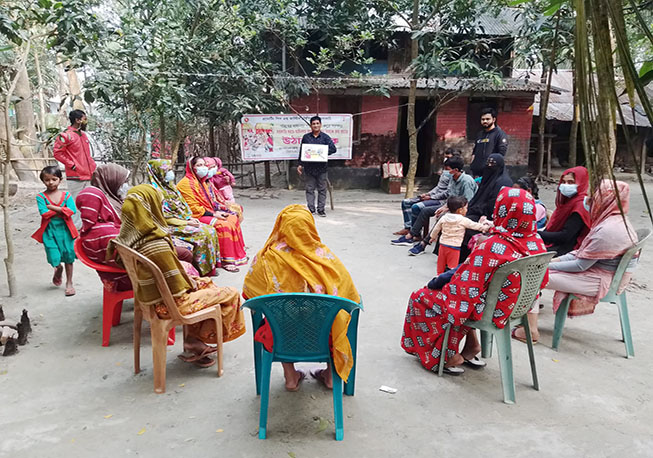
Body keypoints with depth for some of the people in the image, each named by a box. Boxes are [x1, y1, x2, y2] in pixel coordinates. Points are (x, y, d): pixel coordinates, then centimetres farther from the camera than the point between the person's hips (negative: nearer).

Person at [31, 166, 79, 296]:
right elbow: (44, 213, -17)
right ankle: (58, 269, 33)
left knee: (68, 256, 6)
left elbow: (72, 210, -15)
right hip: (49, 230, -1)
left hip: (65, 229, 1)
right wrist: (62, 210, -13)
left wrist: (52, 207, -15)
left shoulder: (66, 195, 0)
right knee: (54, 257, -6)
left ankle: (69, 283, 22)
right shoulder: (41, 197, -2)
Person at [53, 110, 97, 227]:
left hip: (87, 175, 8)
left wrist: (93, 165, 13)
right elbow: (57, 152, -14)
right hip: (75, 177, -8)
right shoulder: (66, 135, -10)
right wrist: (72, 165, -15)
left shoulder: (83, 134, 16)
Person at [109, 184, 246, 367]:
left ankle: (194, 344, 23)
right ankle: (197, 342, 19)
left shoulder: (131, 238, -5)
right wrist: (192, 285, -2)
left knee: (205, 282, 28)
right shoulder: (156, 244, -30)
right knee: (231, 294, 4)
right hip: (169, 304, -9)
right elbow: (178, 288, -26)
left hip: (151, 297, 9)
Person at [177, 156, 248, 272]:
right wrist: (213, 214, -19)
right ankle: (225, 260, -21)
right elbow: (193, 208, -18)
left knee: (233, 218, 0)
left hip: (209, 213, 10)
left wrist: (218, 211, 4)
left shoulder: (202, 181, 17)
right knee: (224, 225, -26)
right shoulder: (186, 183, -13)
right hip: (197, 216, -9)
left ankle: (238, 253, 7)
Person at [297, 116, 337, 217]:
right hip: (309, 168, 1)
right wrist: (300, 164, 7)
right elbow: (301, 152, 11)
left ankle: (321, 209, 11)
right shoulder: (306, 137, 8)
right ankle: (311, 209, 9)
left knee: (322, 189, 3)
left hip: (321, 168, -1)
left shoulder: (325, 137, 4)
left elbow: (333, 149, -5)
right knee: (310, 189, 3)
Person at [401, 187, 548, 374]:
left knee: (420, 299, 7)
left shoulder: (491, 247, -31)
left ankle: (449, 357, 15)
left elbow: (468, 290, -26)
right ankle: (471, 347, 28)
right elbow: (541, 282, 6)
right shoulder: (537, 244, -10)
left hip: (489, 311, -7)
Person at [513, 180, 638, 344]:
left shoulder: (607, 230, -26)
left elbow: (581, 265, -21)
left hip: (600, 281, -10)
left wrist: (548, 266, -10)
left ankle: (531, 331, -5)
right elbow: (585, 253, 10)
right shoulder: (619, 220, 6)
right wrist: (555, 260, 3)